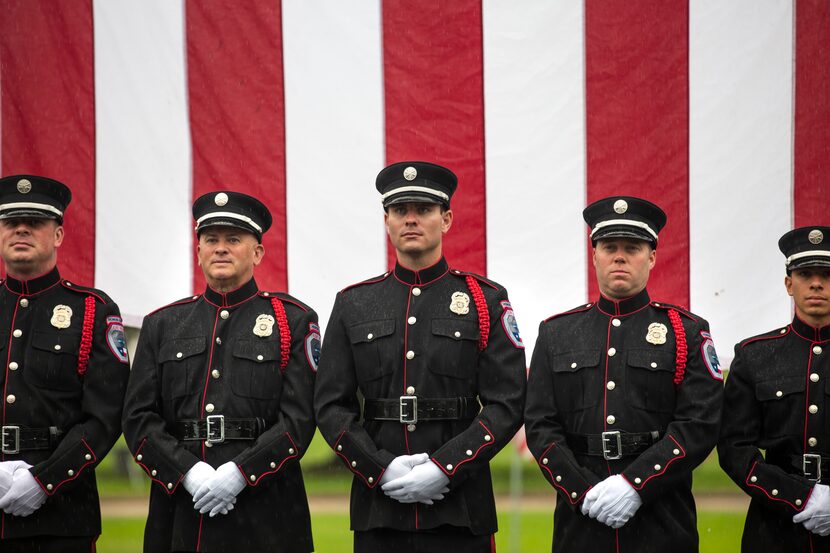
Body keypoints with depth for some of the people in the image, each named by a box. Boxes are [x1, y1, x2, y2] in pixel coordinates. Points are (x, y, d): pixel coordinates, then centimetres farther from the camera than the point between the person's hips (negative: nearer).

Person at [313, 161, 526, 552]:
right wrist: (381, 469, -9)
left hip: (460, 507, -2)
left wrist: (445, 468, -13)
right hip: (378, 505, 2)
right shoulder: (353, 304, 10)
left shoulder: (487, 301, 4)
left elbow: (507, 405, -3)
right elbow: (330, 406, 5)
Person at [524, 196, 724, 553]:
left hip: (663, 522, -1)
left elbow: (700, 425, -5)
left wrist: (634, 484, -15)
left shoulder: (687, 332, 5)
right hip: (581, 521, 1)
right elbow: (540, 427, 4)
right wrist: (584, 492, -11)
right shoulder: (556, 333, 11)